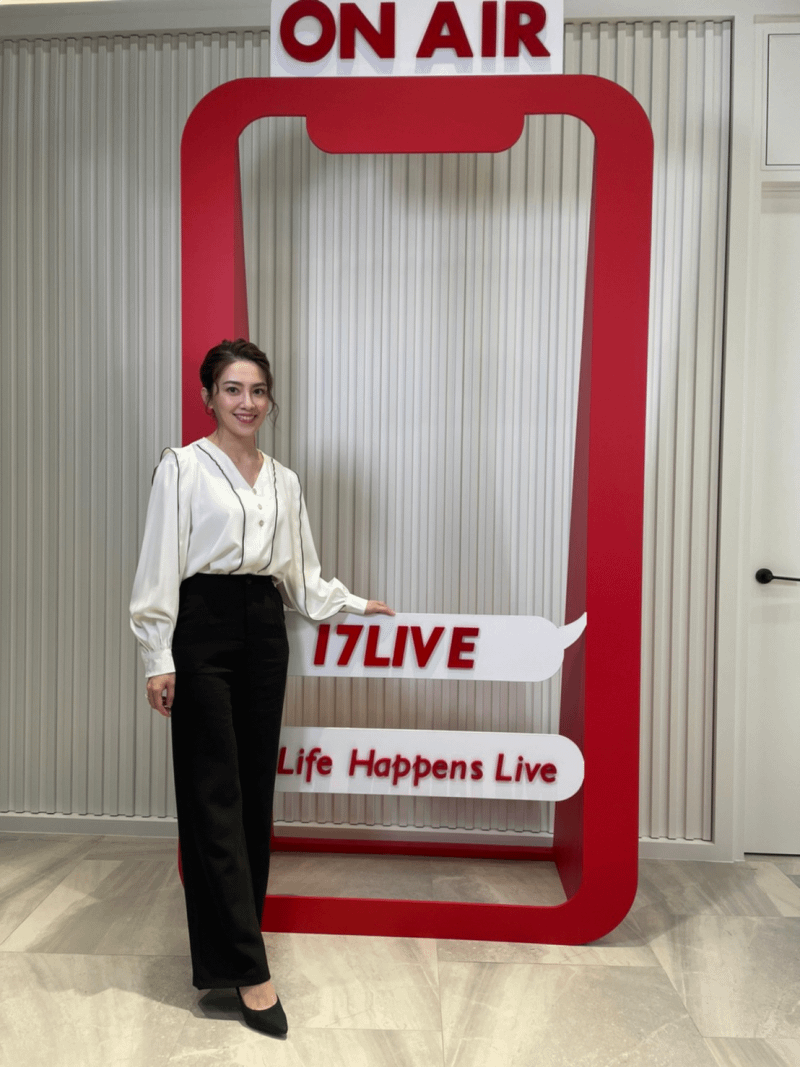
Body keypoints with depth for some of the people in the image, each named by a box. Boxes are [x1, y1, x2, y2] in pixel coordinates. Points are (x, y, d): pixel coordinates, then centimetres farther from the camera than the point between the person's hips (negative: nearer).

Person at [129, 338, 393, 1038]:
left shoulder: (284, 480, 14)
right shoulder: (182, 467, -1)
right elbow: (161, 565, -5)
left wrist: (357, 604, 17)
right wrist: (159, 657, -10)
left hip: (264, 631, 5)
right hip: (204, 629, -5)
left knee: (257, 789, 10)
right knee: (216, 796, -2)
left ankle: (231, 939, 29)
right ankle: (247, 969, 7)